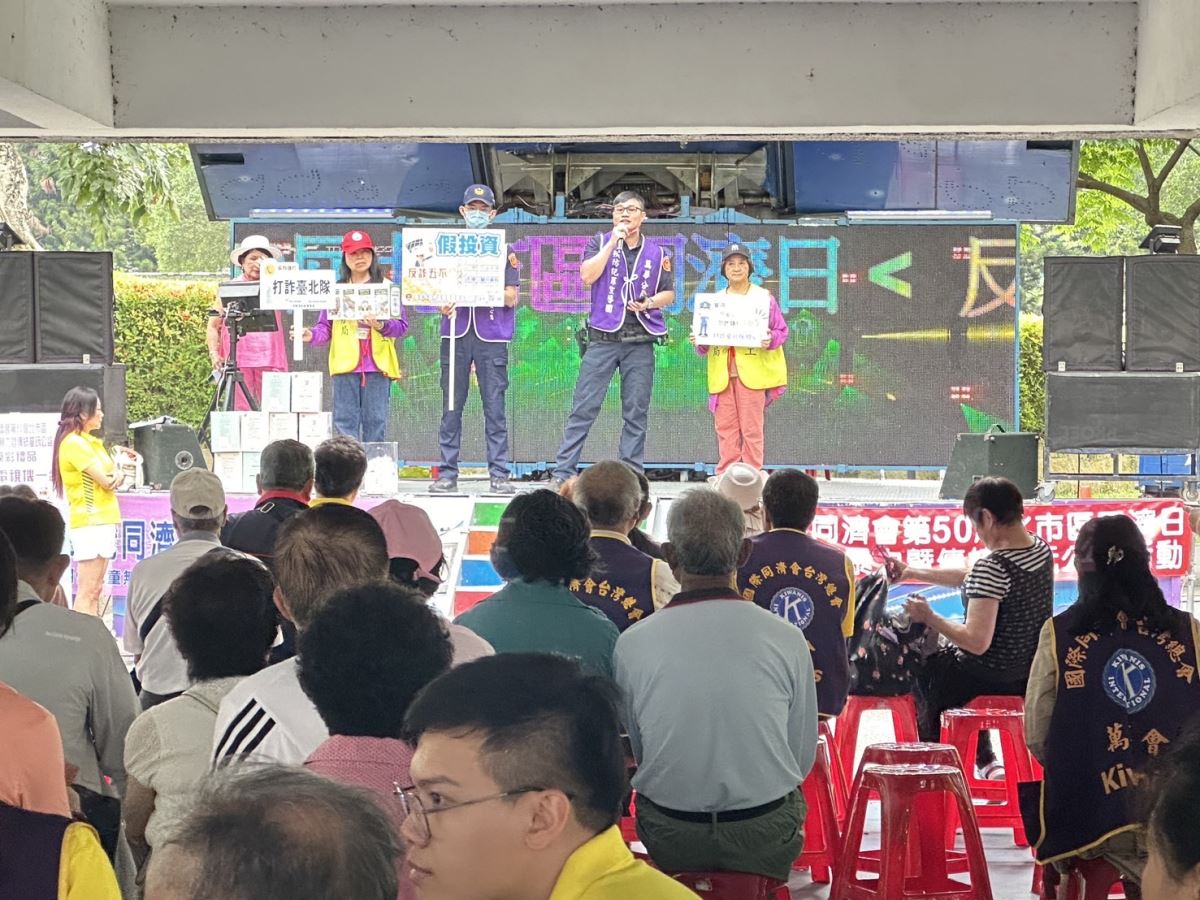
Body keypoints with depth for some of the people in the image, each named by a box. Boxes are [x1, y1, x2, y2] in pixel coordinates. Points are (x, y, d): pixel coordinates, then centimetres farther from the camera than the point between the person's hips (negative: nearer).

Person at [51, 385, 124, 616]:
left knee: (96, 589, 8)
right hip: (88, 521, -10)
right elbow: (106, 481, -16)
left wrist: (116, 475, -9)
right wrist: (116, 474, 5)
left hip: (103, 519, 10)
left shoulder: (90, 441, 17)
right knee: (87, 592, -10)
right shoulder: (74, 443, -13)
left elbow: (114, 477, 13)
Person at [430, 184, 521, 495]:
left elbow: (511, 297, 2)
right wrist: (443, 304, -9)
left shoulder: (504, 250, 8)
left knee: (494, 408, -3)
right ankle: (447, 474, 4)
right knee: (451, 408, 1)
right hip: (456, 333, 2)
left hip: (492, 336, -2)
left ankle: (499, 475, -1)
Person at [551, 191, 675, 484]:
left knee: (636, 413, 3)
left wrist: (650, 302, -5)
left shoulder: (655, 253, 13)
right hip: (603, 338, -2)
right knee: (584, 408, -5)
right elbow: (587, 276, -9)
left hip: (640, 341, 2)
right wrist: (613, 241, -10)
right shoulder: (600, 243, 7)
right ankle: (563, 471, -4)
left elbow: (669, 294, 16)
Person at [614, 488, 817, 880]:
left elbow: (636, 750, 3)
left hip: (669, 842, 1)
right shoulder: (787, 639, -11)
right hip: (765, 839, -1)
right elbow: (803, 758, -2)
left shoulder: (632, 643, -10)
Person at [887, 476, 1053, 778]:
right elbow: (970, 578, 10)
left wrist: (929, 617, -17)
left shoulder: (992, 568, -28)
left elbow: (977, 641, -30)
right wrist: (910, 572, 13)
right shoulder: (1041, 549, -1)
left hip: (993, 678, -8)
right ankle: (983, 760, 34)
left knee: (924, 673, 22)